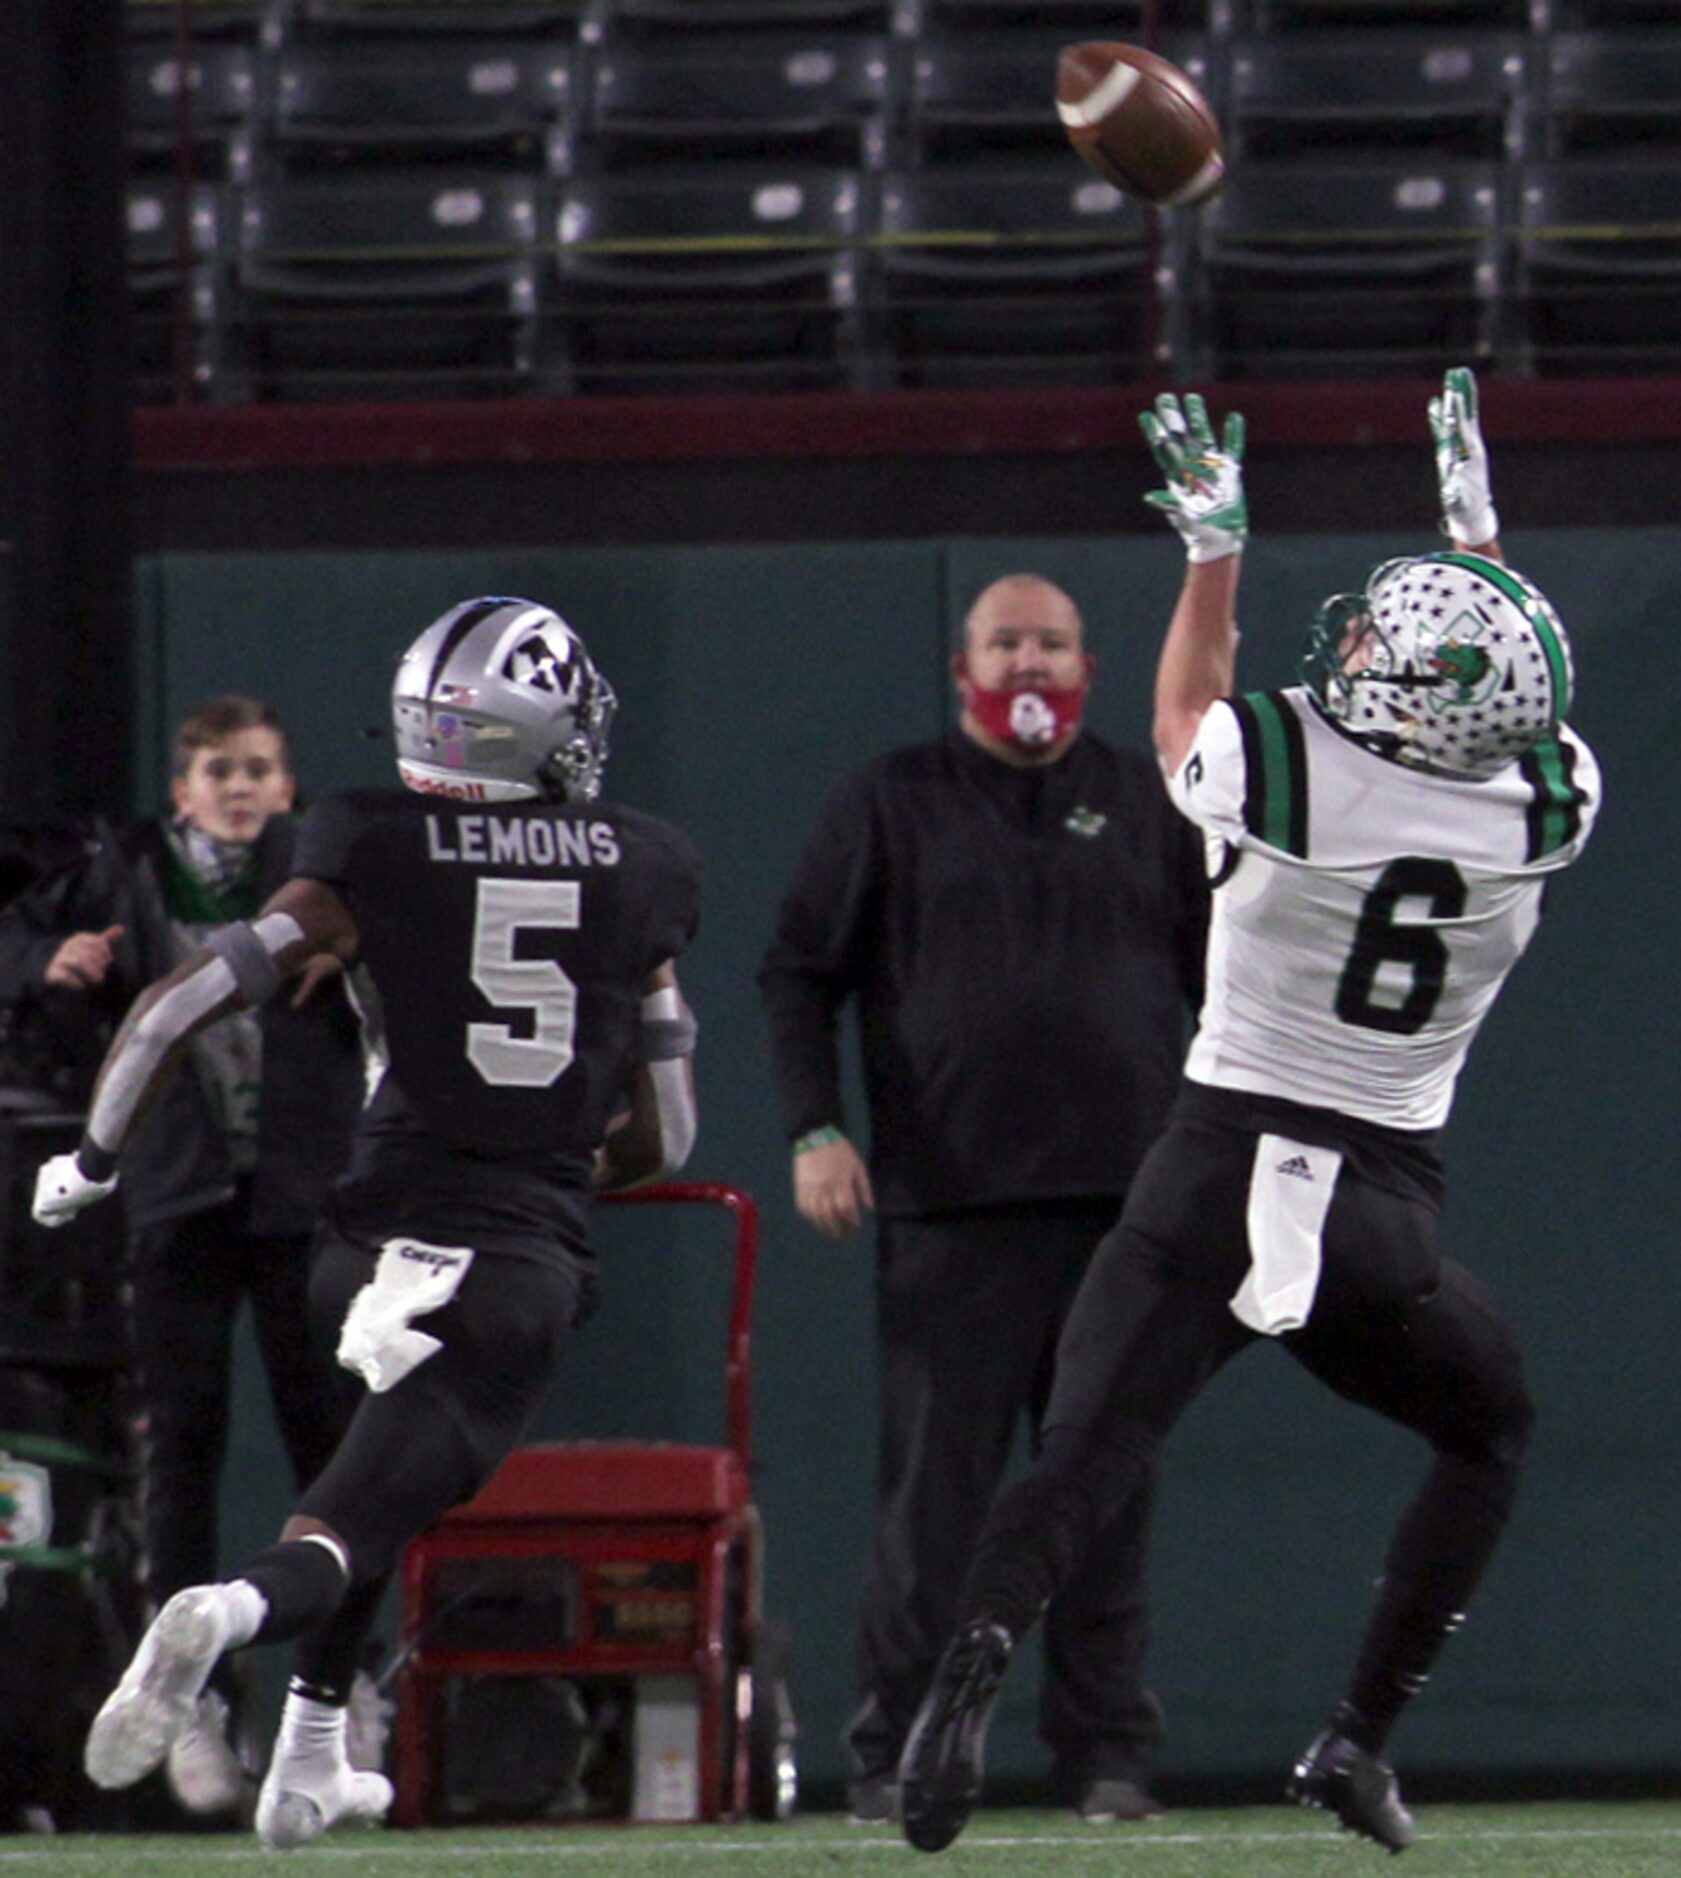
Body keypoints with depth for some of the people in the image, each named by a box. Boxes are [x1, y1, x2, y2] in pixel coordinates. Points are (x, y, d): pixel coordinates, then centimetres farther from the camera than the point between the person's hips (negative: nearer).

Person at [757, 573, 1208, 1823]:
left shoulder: (1150, 805, 13)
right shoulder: (892, 804, 8)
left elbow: (1223, 972, 15)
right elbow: (800, 973, 7)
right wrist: (814, 1130, -5)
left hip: (1125, 1204, 2)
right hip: (949, 1207, -2)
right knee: (933, 1490, -4)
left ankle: (1109, 1755, 7)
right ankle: (895, 1757, -1)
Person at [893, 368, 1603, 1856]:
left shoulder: (1278, 766, -12)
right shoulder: (1550, 812, -5)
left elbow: (1183, 717, 12)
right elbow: (1507, 719, 19)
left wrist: (1213, 547, 21)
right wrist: (1478, 534, 27)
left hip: (1222, 1177, -1)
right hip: (1391, 1212, 2)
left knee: (1085, 1458, -5)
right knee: (1490, 1429, 26)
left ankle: (970, 1670, -33)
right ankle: (1360, 1740, 15)